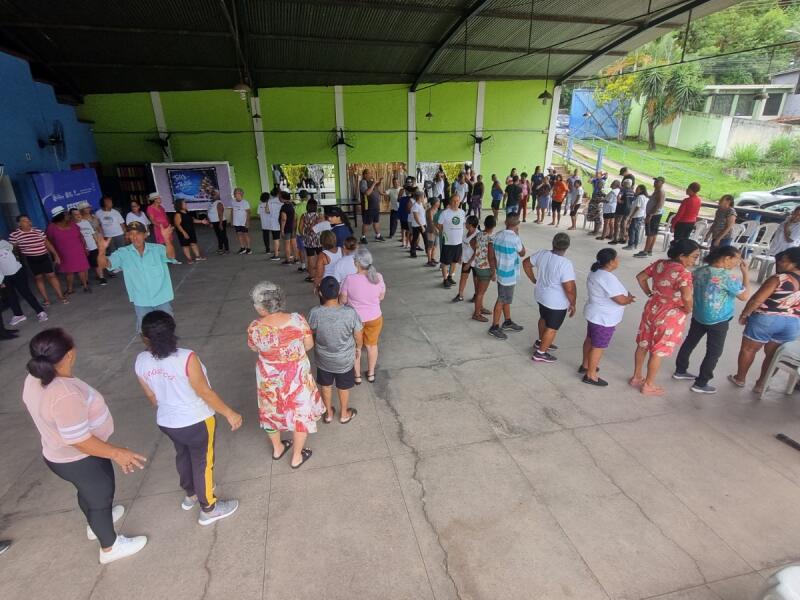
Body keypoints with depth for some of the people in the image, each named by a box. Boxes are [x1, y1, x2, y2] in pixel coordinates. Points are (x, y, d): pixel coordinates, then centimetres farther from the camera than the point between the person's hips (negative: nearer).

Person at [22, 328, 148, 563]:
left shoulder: (35, 380, -9)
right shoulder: (65, 394, -38)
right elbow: (79, 440, -32)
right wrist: (116, 453, -21)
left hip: (57, 455, 9)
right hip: (80, 460, -8)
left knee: (88, 491, 33)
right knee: (101, 496, 16)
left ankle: (96, 524, 60)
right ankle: (110, 547, 39)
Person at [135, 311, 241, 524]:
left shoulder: (140, 361, -9)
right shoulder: (186, 358, -29)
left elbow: (152, 396, 4)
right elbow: (205, 392, -23)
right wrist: (229, 413, -12)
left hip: (166, 422, 6)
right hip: (196, 422, -6)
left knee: (183, 455, 29)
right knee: (203, 462, 14)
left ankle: (190, 495, 51)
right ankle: (209, 509, 32)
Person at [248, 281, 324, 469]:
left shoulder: (255, 328, -23)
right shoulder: (297, 319, -24)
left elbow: (254, 349, -2)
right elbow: (309, 344, -9)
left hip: (269, 379, 1)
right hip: (296, 377, -1)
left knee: (272, 412, 28)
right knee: (300, 414, 21)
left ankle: (277, 449, 50)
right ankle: (297, 457, 37)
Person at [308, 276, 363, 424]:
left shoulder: (315, 313, -24)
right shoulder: (350, 313, -27)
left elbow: (311, 335, -7)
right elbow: (359, 340, -15)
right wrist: (357, 347, 8)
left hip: (323, 359, 1)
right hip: (345, 360, -1)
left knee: (325, 386, 28)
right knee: (343, 387, 25)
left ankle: (328, 413, 48)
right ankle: (344, 414, 47)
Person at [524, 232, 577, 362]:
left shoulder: (542, 254, -9)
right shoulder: (565, 264, -28)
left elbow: (526, 263, 6)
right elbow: (570, 288, -26)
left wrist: (534, 279, 14)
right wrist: (573, 304, -11)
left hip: (541, 295, 7)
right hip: (556, 302, -7)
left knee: (544, 318, 28)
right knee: (552, 327, 10)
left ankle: (540, 342, 46)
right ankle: (540, 353, 21)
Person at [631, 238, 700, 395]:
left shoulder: (660, 263, -2)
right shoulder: (683, 273, -24)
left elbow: (640, 277, 8)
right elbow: (687, 297, -36)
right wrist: (688, 310, -16)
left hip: (652, 309, 7)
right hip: (669, 316, -7)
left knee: (643, 345, 18)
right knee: (658, 352, 7)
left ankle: (636, 377, 33)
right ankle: (648, 386, 21)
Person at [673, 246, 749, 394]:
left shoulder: (699, 271, -4)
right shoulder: (727, 277, -24)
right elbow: (744, 296, -11)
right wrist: (745, 273, -9)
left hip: (697, 315, 7)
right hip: (718, 321, -6)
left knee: (689, 342, 20)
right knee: (714, 352, 8)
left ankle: (680, 371, 34)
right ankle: (700, 384, 14)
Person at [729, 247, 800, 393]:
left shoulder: (779, 279, -17)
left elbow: (756, 300, -18)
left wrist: (744, 314, -5)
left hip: (766, 319, -6)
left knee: (748, 349, 13)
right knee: (772, 354, 17)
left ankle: (740, 379, 25)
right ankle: (761, 384, 25)